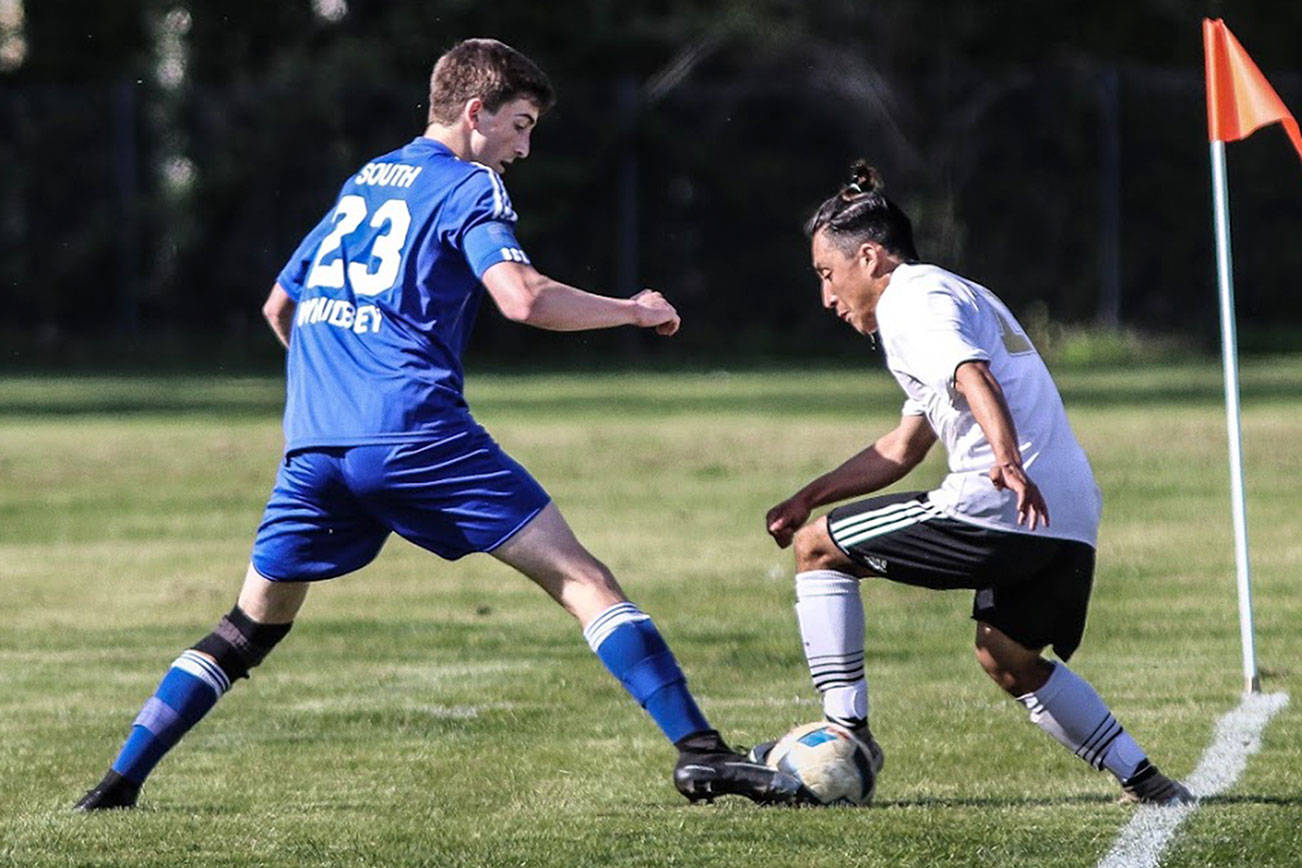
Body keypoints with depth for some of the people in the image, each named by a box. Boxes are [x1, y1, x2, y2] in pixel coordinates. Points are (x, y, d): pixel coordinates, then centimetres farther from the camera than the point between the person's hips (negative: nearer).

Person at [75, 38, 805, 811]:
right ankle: (700, 752, -16)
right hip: (415, 431, -6)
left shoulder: (360, 184, 25)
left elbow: (279, 307, 34)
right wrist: (634, 310, 1)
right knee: (581, 579, -5)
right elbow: (524, 297, -13)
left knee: (253, 626, 18)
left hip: (314, 443, 6)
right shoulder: (469, 187, 4)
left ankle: (119, 782, 9)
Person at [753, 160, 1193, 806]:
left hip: (998, 507, -10)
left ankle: (846, 733, 1)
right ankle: (1146, 783, 19)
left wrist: (1005, 459, -38)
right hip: (1072, 522, 10)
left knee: (818, 548, 4)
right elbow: (903, 448, 38)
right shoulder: (958, 297, 31)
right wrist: (807, 498, 35)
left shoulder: (909, 299, 0)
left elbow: (973, 376, -22)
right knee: (1008, 658, 28)